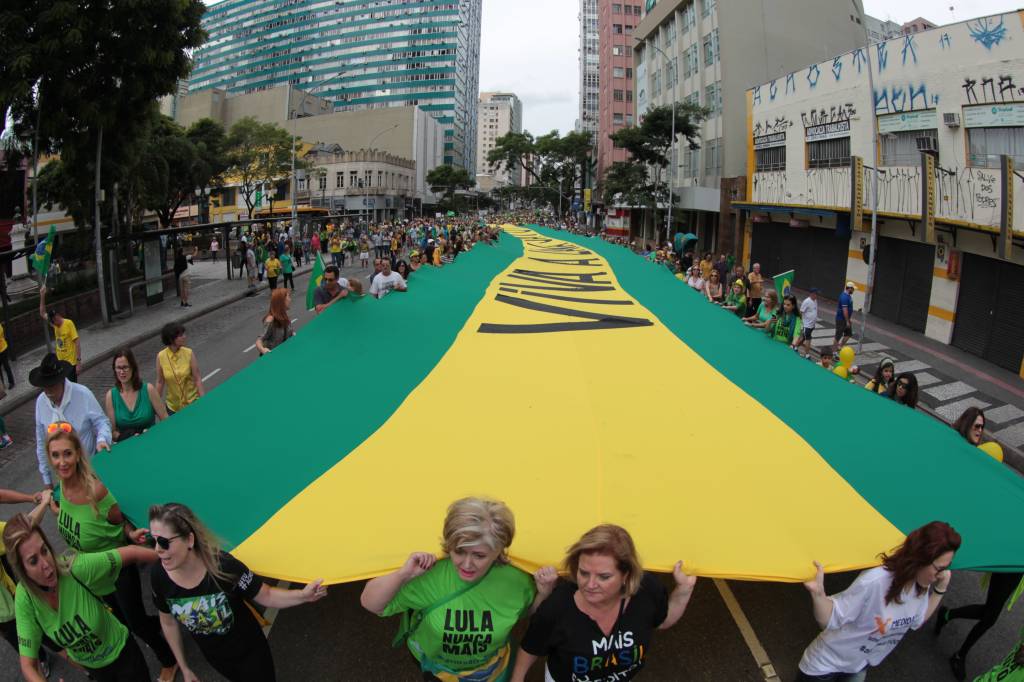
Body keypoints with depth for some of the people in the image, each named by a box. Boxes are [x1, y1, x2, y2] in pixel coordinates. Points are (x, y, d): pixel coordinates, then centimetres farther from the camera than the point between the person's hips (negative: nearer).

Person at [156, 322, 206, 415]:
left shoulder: (189, 353, -11)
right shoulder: (161, 357, -8)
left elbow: (197, 378, -8)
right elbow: (160, 382, 1)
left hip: (193, 403, -1)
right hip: (173, 406, 1)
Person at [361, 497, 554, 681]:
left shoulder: (515, 581, -30)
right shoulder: (429, 577, -35)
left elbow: (533, 614, -6)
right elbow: (370, 604, -27)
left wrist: (544, 593, -29)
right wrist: (403, 574, -43)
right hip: (432, 664, 0)